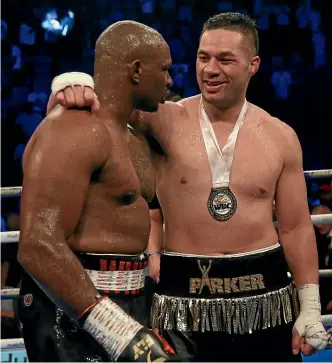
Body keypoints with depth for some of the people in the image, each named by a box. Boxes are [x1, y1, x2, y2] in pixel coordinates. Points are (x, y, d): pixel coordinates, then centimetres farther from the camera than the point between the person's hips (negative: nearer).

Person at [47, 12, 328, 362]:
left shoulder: (280, 136, 3)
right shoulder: (165, 121, -3)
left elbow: (296, 228, 7)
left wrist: (310, 305, 5)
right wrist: (72, 85, -32)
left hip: (265, 297, 2)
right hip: (183, 297, -2)